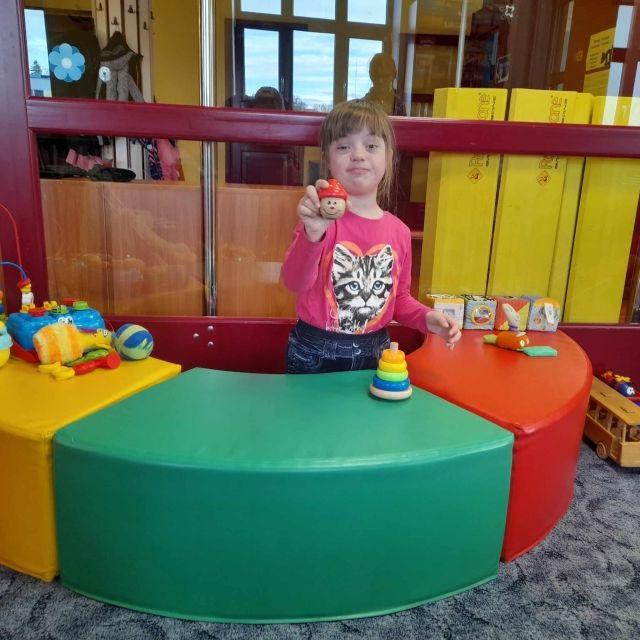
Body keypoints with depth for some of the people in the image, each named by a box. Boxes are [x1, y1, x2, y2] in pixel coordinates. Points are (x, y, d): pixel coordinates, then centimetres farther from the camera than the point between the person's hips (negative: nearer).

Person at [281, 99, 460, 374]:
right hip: (315, 354, -3)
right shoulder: (321, 217, -13)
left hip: (375, 352, 4)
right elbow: (295, 282, -27)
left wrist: (426, 318, -6)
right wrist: (312, 235, -43)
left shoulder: (399, 231, -1)